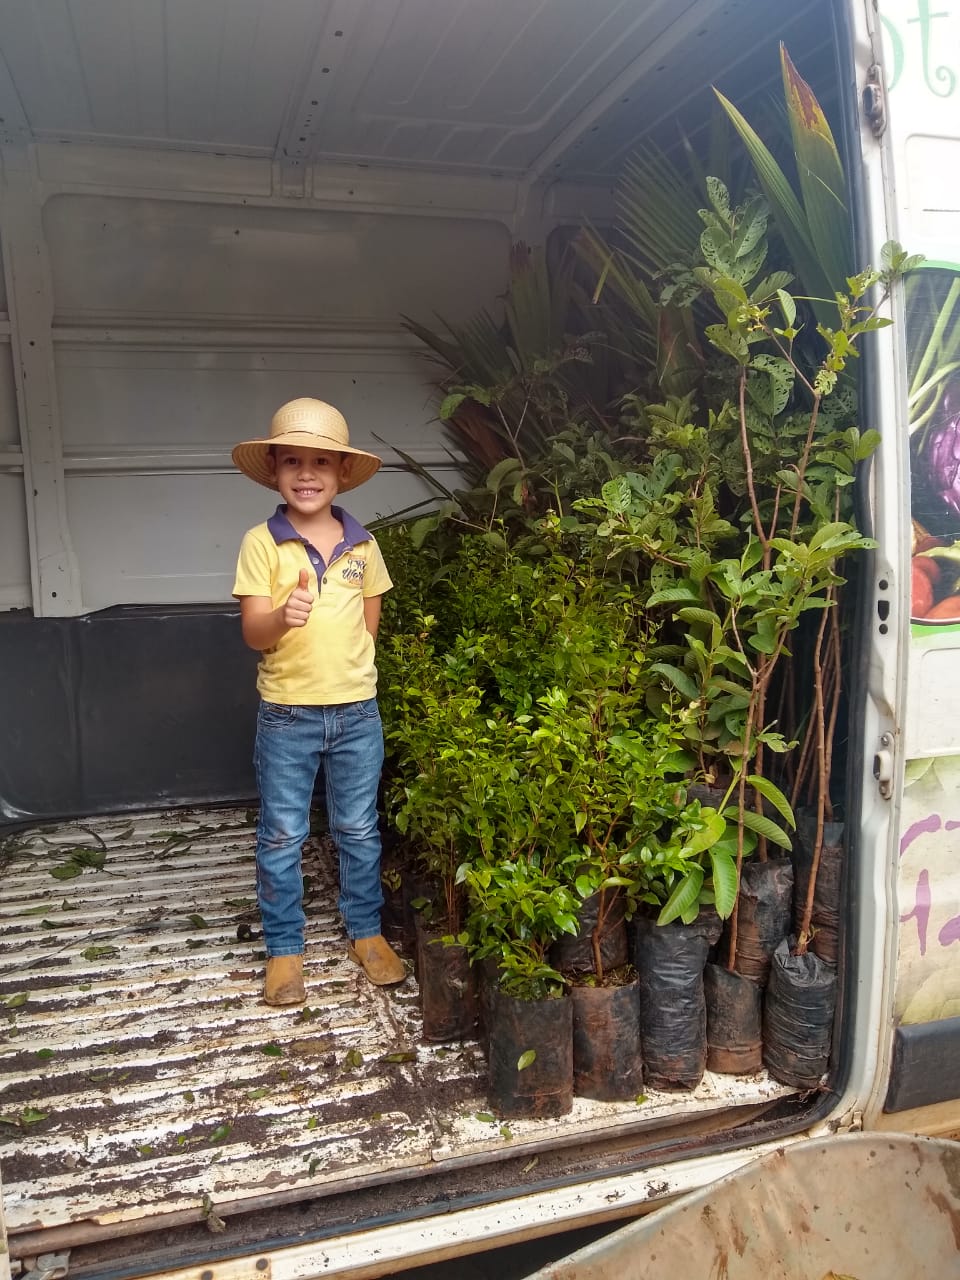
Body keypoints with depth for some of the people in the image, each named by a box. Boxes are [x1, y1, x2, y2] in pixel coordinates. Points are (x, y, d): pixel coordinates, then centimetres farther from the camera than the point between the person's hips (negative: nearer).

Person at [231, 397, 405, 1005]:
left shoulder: (363, 545, 1)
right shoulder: (261, 543, -7)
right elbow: (253, 633, -13)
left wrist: (346, 670, 6)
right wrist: (282, 617, -33)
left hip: (357, 711, 2)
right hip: (286, 715, -2)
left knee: (359, 832, 14)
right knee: (281, 838, 9)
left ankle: (366, 932, 32)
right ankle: (285, 948, 25)